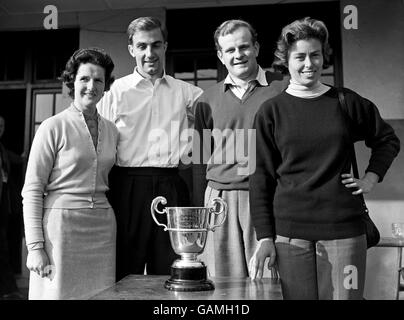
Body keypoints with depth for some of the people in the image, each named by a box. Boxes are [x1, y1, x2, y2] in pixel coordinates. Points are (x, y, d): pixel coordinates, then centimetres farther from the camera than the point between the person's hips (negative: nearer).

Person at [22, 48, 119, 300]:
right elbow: (32, 191, -6)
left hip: (103, 228, 4)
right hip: (62, 223, -4)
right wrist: (35, 247, -11)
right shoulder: (54, 127, -4)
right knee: (60, 292, 2)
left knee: (102, 294, 6)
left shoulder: (111, 130, 10)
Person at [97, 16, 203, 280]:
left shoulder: (185, 92, 10)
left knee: (169, 271, 8)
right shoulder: (116, 91, 4)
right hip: (129, 186, -2)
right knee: (126, 271, 4)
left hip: (172, 187, 2)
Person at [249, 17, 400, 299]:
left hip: (344, 228, 1)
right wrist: (265, 237, -3)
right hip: (289, 230, -1)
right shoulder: (271, 111, 1)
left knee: (345, 295, 3)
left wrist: (371, 177, 5)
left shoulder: (347, 102, 6)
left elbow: (388, 140, 21)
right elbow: (261, 178, 1)